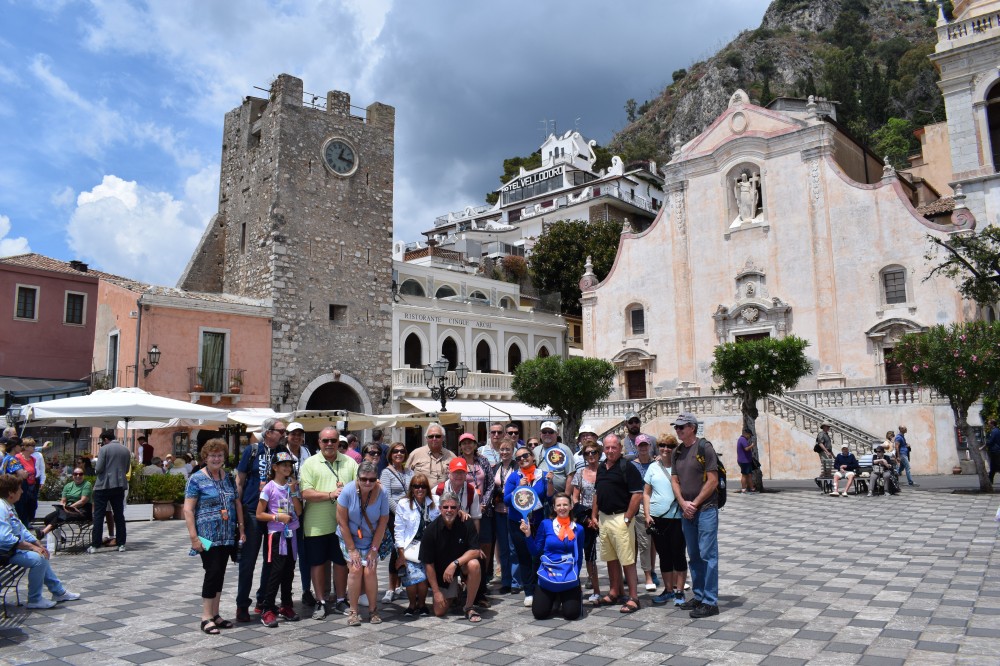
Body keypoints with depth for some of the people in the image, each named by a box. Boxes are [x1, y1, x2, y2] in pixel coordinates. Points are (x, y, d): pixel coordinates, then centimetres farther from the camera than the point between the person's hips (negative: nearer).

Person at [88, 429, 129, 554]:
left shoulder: (105, 449, -8)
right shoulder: (126, 450, 8)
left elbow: (99, 469, -12)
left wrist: (97, 470, 9)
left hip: (104, 486, -4)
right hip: (119, 486, 5)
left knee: (98, 516, 1)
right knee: (119, 516, 9)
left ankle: (94, 545, 0)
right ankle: (121, 544, 9)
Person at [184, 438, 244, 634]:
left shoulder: (228, 477, 11)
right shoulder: (197, 479, -6)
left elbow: (237, 504, 15)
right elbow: (188, 510, -9)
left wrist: (242, 530, 8)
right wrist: (194, 537, -15)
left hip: (227, 536, 6)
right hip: (208, 536, -5)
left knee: (219, 574, 11)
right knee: (213, 572, -7)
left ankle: (215, 614, 20)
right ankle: (206, 617, 4)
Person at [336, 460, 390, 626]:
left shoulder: (382, 494, -17)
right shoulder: (348, 491, -21)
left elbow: (382, 523, -9)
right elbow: (342, 522, -15)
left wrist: (374, 549, -9)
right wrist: (352, 549, -13)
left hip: (371, 540, 1)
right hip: (349, 538, -1)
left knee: (370, 571, -11)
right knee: (355, 569, -14)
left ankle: (373, 609, 7)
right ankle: (353, 611, 0)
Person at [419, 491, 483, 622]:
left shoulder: (466, 524, -16)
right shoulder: (431, 530, -17)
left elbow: (475, 551, -20)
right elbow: (428, 564, -12)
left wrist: (455, 563, -34)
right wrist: (436, 592, -13)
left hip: (462, 563, -1)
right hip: (441, 571, 1)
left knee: (474, 565, -35)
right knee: (439, 612, -6)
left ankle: (468, 607, -15)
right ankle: (453, 594, 30)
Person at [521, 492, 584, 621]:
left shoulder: (578, 529, 1)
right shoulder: (545, 524, -3)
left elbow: (579, 556, 10)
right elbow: (535, 552, 1)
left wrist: (576, 575, 3)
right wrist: (528, 534, -11)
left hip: (569, 576, 0)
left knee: (572, 614, -12)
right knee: (539, 614, -8)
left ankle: (577, 595, 24)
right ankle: (555, 599, 27)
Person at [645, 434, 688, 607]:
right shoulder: (653, 467, 6)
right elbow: (646, 493, 9)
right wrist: (647, 515, 1)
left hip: (677, 517, -3)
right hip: (657, 518, 3)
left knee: (678, 554, 2)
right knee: (664, 555, 12)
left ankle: (679, 591, 14)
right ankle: (668, 590, 24)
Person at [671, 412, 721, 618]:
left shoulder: (704, 447, -10)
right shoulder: (677, 452, 11)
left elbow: (713, 480, -12)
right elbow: (674, 480, 10)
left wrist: (695, 504, -12)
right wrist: (683, 504, -5)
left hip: (706, 509, -7)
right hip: (686, 511, 7)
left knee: (708, 555, -5)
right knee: (694, 556, 14)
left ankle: (710, 602, 0)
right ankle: (698, 596, 25)